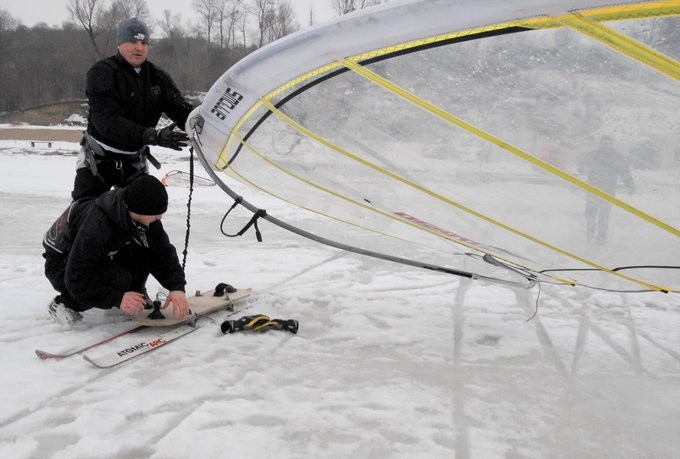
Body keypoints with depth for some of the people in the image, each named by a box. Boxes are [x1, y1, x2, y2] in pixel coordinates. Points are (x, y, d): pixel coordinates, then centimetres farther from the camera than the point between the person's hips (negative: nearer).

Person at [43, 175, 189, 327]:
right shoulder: (96, 226, -38)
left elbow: (164, 253, -11)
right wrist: (117, 299, -38)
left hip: (103, 257, 7)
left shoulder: (145, 219, -17)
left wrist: (177, 287, -24)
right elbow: (77, 280, -34)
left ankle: (137, 298, 3)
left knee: (148, 249, -17)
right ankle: (63, 303, -11)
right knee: (119, 279, -33)